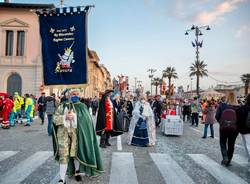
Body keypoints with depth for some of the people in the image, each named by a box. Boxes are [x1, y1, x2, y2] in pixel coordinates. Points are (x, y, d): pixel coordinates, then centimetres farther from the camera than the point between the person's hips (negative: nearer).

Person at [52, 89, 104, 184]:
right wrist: (65, 117, -11)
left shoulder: (82, 106, 8)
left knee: (76, 152, 9)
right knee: (63, 155, -4)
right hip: (63, 132, 0)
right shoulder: (62, 106, 11)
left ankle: (77, 171, 34)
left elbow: (87, 119, -3)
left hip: (76, 132, 0)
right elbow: (55, 118, 4)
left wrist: (75, 116, -14)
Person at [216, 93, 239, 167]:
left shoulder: (222, 105, -8)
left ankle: (225, 157, -1)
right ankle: (228, 161, 20)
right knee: (231, 144, 14)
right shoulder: (238, 107, -9)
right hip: (234, 128, 1)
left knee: (223, 143, 19)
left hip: (223, 127, 0)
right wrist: (236, 124, 14)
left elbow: (217, 116, -6)